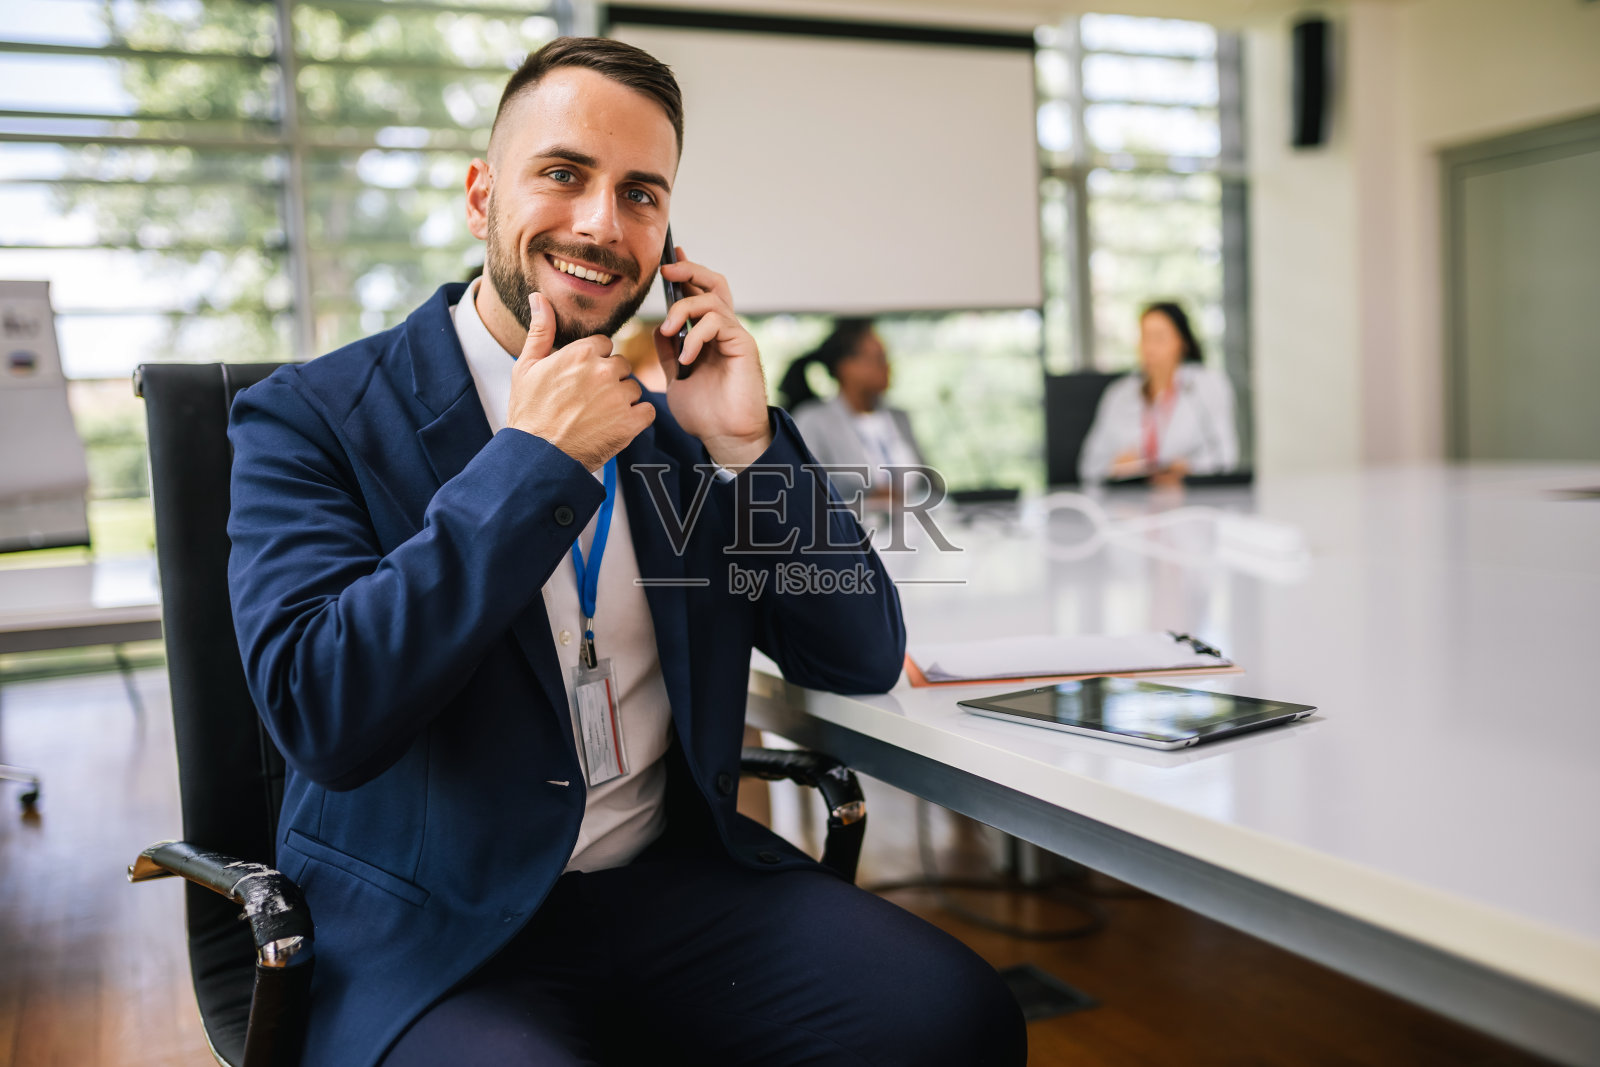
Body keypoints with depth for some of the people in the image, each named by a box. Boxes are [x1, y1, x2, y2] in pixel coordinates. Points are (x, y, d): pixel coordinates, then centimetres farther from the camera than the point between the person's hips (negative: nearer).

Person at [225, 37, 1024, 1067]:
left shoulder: (675, 419, 8)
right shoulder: (310, 418, -4)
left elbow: (866, 660, 5)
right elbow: (323, 720, -18)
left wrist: (747, 441, -8)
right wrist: (535, 458, -17)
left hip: (678, 877, 4)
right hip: (437, 933, -3)